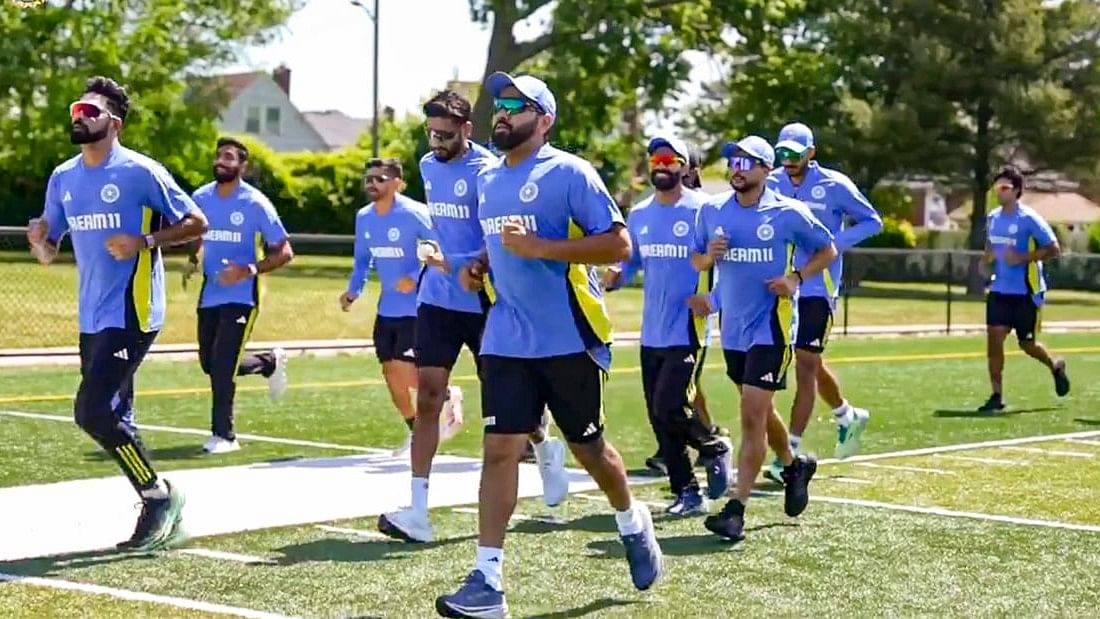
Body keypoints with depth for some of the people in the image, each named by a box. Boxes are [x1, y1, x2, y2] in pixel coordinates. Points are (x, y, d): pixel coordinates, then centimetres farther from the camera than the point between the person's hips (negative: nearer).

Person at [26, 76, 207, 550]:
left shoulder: (140, 172, -9)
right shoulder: (62, 178, 10)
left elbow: (196, 223, -5)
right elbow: (48, 254, 15)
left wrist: (144, 242, -19)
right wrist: (38, 239, -8)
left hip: (131, 314, -7)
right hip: (92, 317, 8)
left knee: (91, 412, -16)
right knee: (99, 414, 9)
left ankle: (158, 496, 0)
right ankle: (162, 509, 22)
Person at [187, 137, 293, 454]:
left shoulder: (255, 203, -12)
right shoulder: (201, 198, 3)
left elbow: (284, 252, -10)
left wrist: (249, 270, -23)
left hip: (241, 296, -6)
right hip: (210, 294, 6)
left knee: (222, 365, -13)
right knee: (210, 363, 12)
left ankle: (223, 435, 1)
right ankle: (270, 362, 38)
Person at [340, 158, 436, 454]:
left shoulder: (414, 213, -17)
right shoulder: (363, 217, 4)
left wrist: (416, 278, -27)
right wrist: (354, 289, 0)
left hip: (416, 307, -7)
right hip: (387, 308, 7)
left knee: (404, 372, -13)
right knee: (391, 374, 10)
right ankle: (415, 432, 25)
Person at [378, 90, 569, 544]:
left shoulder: (485, 171, -15)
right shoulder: (428, 166, 8)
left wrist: (460, 265, -31)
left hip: (482, 299, -5)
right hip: (437, 297, 5)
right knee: (428, 396, -5)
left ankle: (546, 450, 41)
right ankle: (417, 510, -8)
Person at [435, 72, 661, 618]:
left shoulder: (569, 172, -10)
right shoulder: (487, 179, 12)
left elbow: (618, 245, -15)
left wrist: (539, 247, -23)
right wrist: (481, 267, 6)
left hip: (568, 339, -5)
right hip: (507, 340, 5)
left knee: (588, 446, 12)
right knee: (499, 449, -5)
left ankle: (632, 523, 42)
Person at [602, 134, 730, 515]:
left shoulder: (701, 211, -8)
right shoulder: (638, 216, 11)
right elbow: (629, 264, 21)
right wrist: (613, 278, 0)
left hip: (687, 331, -6)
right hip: (652, 334, 6)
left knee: (670, 408, -15)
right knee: (659, 418, 8)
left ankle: (715, 450, 14)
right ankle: (686, 493, 19)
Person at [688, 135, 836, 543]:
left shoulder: (788, 213, -8)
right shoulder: (712, 211, 4)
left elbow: (827, 250, 3)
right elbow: (697, 261, 13)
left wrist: (797, 278, -13)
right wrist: (710, 256, -10)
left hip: (771, 327, -6)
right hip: (733, 327, 6)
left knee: (752, 416, -12)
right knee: (759, 411, 21)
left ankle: (736, 509, -12)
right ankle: (793, 466, 47)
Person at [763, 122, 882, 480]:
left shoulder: (834, 186, -8)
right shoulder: (772, 184, 3)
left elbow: (871, 222, 0)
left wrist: (835, 244, -15)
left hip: (817, 289, -5)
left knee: (805, 367, -8)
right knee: (811, 366, 18)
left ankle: (791, 453, -7)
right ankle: (848, 417, 44)